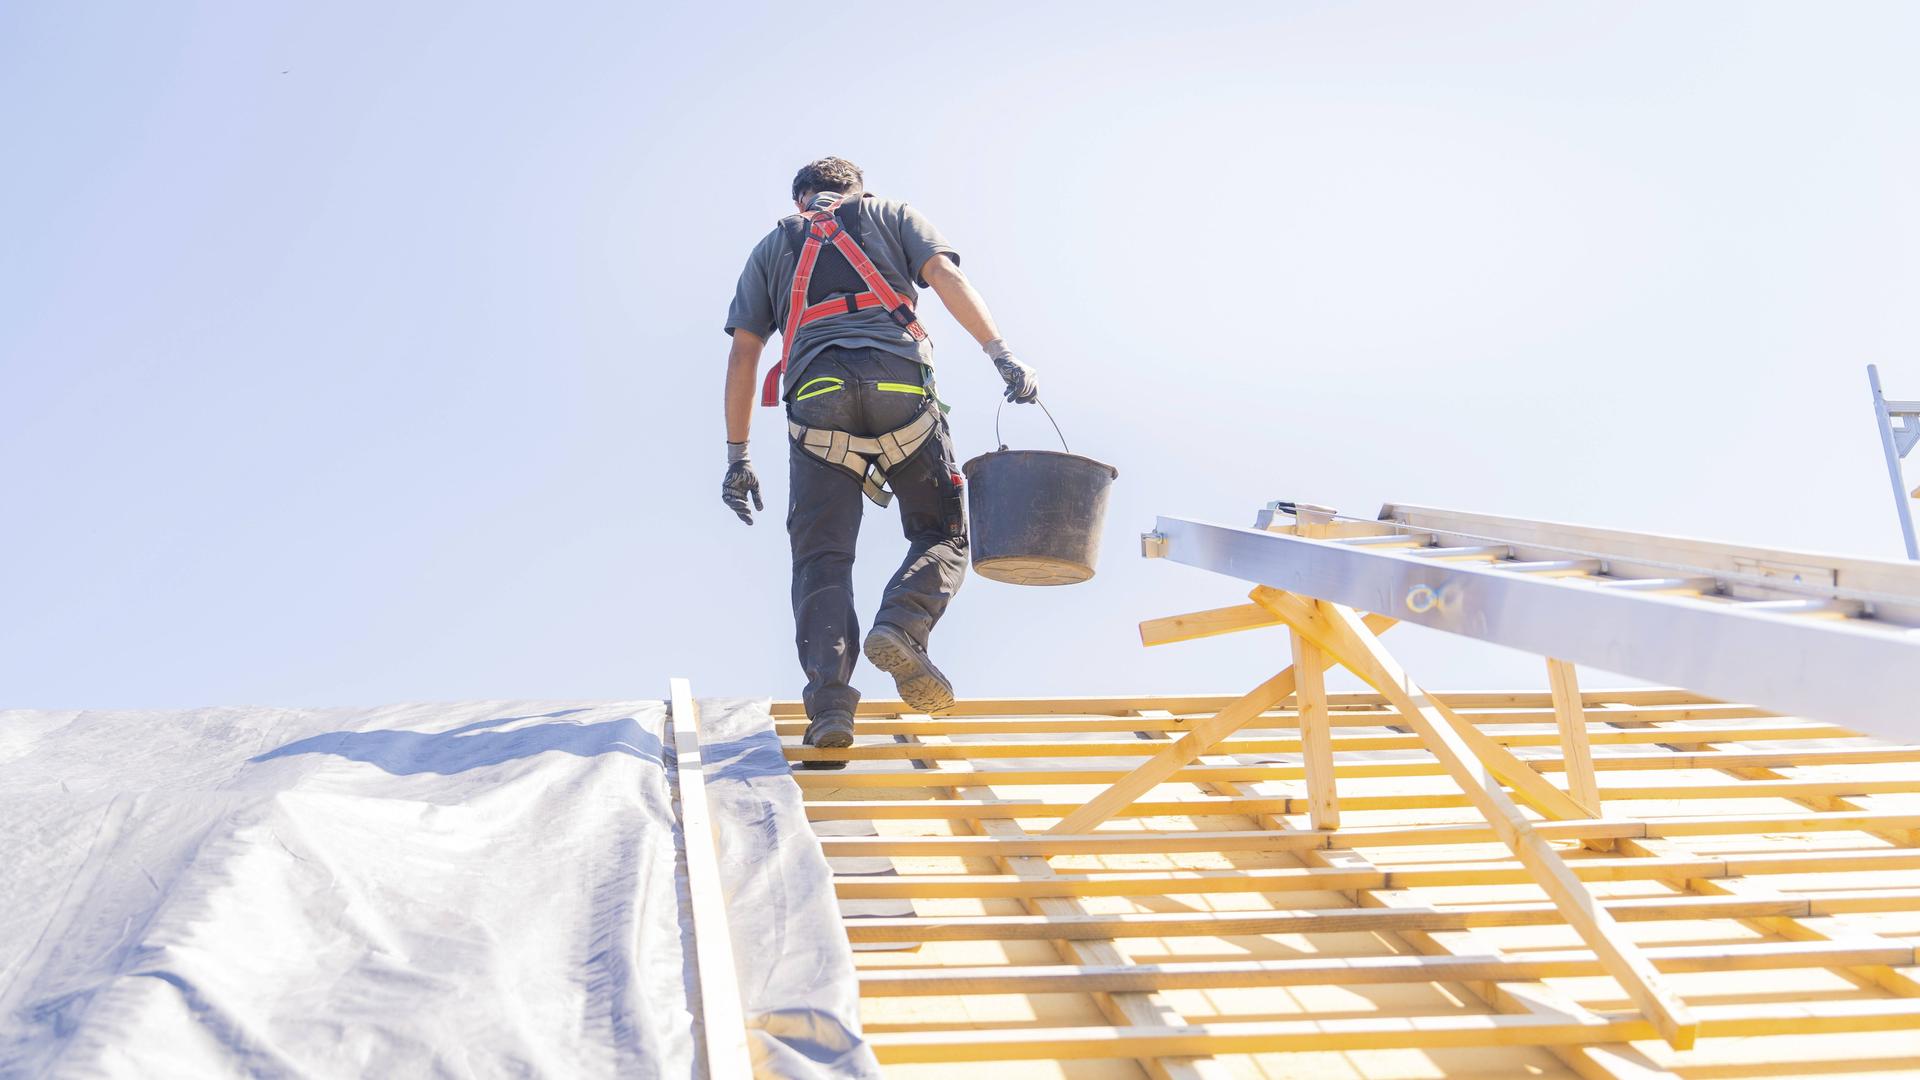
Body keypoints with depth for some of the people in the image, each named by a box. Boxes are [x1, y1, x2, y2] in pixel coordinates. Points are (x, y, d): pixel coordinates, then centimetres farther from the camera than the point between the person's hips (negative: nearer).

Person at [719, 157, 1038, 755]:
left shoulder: (772, 248, 29)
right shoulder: (891, 215, 27)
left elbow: (743, 353, 21)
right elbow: (944, 274, 6)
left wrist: (737, 454, 21)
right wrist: (1000, 352, -4)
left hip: (816, 396, 1)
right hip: (899, 382, -1)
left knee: (821, 556, 2)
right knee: (943, 535, 10)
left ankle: (830, 703, -14)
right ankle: (900, 627, -18)